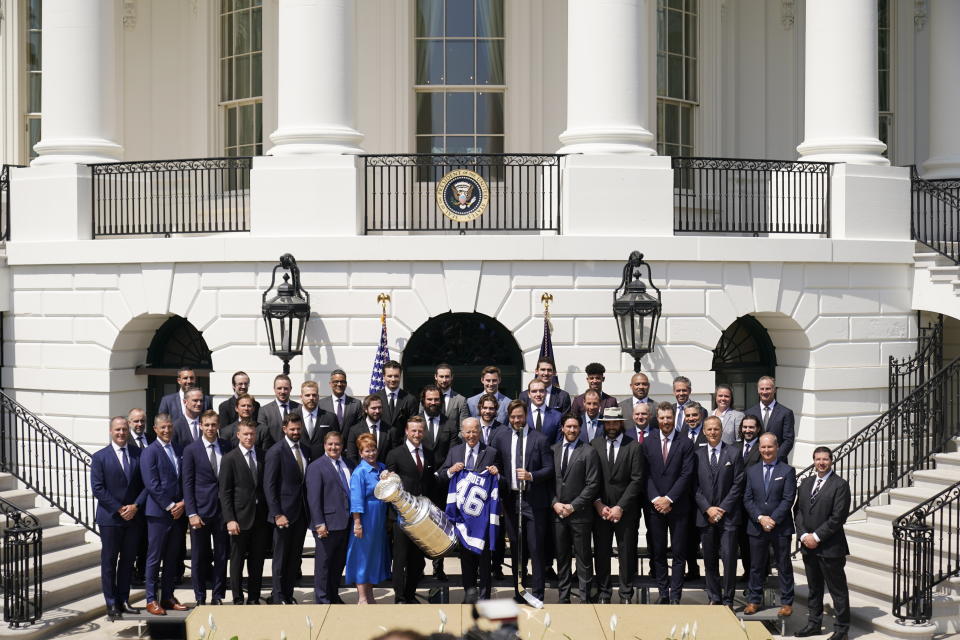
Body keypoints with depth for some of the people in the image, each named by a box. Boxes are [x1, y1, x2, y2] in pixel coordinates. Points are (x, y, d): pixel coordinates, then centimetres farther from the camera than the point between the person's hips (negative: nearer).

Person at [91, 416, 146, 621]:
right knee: (109, 561, 3)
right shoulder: (100, 457, -3)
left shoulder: (139, 454, 4)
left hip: (134, 517, 3)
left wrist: (135, 506, -10)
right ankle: (111, 604, 9)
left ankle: (123, 600, 18)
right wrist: (119, 509, -14)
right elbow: (98, 488, -8)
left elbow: (146, 484, 4)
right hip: (110, 518, -3)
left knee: (128, 560, 9)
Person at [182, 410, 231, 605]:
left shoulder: (227, 447, 5)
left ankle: (218, 596, 17)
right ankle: (200, 598, 15)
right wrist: (192, 513, -10)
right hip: (200, 510, -2)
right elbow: (188, 484, -4)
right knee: (199, 557, 5)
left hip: (223, 509, 2)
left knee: (222, 556, 7)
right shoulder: (191, 450, -3)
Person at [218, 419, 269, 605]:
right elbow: (225, 492, -6)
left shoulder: (263, 456, 9)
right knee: (237, 561, 4)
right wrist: (230, 519, -13)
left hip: (260, 518, 4)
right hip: (240, 518, -4)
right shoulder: (229, 459, -4)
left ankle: (254, 599, 17)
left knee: (257, 561, 8)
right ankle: (238, 600, 13)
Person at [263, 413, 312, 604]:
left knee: (295, 556, 10)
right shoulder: (276, 452, -9)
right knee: (281, 557, 3)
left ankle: (288, 594, 19)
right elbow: (269, 486, -12)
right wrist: (277, 514, -17)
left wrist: (309, 510, 5)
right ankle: (277, 596, 13)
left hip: (301, 513, 6)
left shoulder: (305, 450, 11)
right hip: (284, 513, -6)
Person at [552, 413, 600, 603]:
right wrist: (555, 503, -4)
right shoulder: (553, 450, 9)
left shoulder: (589, 452, -3)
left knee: (583, 558, 2)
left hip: (580, 514, -4)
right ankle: (563, 597, 18)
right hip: (557, 512, 4)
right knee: (561, 557, 10)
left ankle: (584, 598, 8)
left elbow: (592, 485, -7)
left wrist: (573, 506, -11)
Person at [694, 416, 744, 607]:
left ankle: (728, 600, 4)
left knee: (729, 558, -5)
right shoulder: (697, 455, 8)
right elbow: (695, 486, 6)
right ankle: (714, 598, 17)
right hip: (705, 515, 2)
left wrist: (722, 508, -9)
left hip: (728, 515, -2)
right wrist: (707, 509, -6)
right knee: (709, 560, 7)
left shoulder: (733, 453, 2)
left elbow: (738, 484, -2)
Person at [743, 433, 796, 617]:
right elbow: (747, 499, 4)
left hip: (781, 527, -3)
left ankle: (786, 603, 14)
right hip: (757, 526, 3)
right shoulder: (752, 471, 8)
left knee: (784, 566, 6)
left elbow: (788, 499, -8)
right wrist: (760, 518, -10)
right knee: (756, 566, 9)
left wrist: (773, 519, -15)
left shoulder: (787, 471, -2)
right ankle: (754, 600, 19)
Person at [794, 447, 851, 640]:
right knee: (814, 588, 15)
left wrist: (816, 536, -14)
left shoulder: (840, 485, -8)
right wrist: (804, 535, -5)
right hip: (808, 545, 6)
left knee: (837, 589, 1)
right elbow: (798, 511, 10)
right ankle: (814, 623, 25)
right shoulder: (805, 483, 12)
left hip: (830, 547, -6)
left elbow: (838, 517, -14)